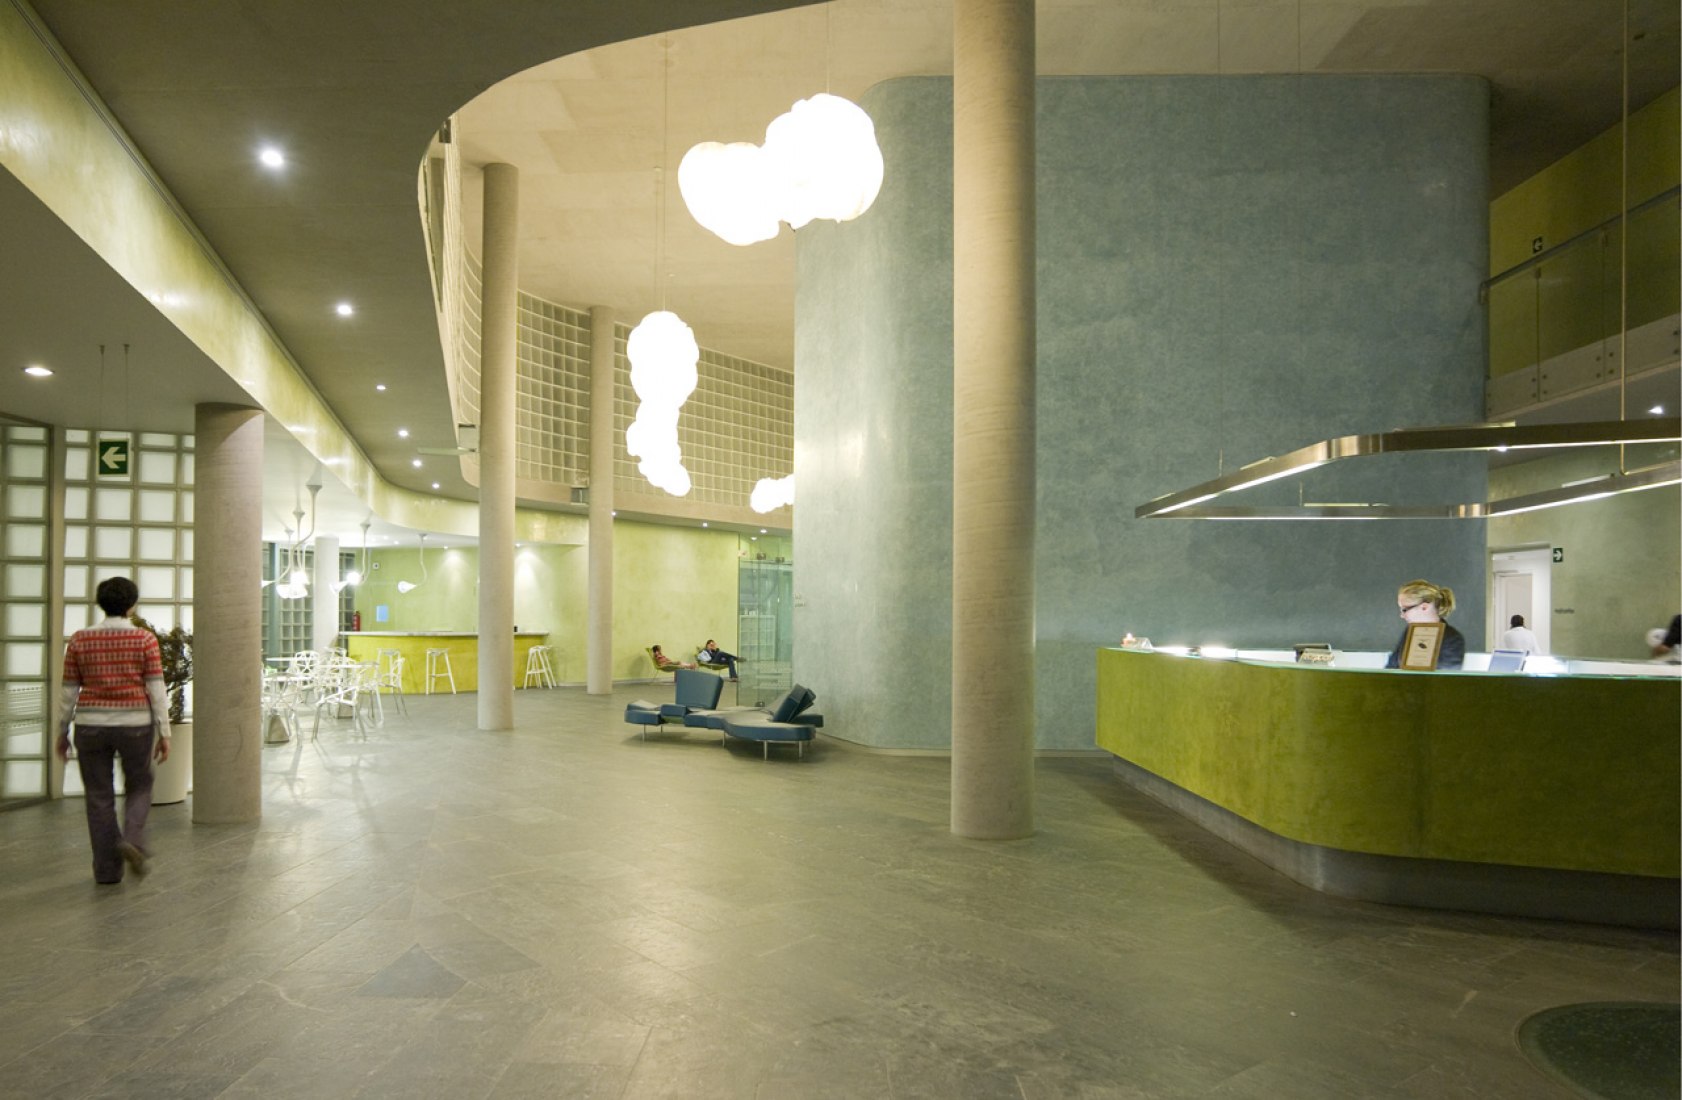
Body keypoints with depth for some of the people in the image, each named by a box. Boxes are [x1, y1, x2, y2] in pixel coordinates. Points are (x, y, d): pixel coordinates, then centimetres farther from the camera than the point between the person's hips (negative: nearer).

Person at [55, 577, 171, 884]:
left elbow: (69, 691, 4)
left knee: (99, 797, 9)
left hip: (91, 726, 2)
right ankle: (132, 839, -6)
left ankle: (107, 870, 11)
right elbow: (156, 688, -7)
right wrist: (164, 733, -3)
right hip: (135, 724, -2)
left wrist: (62, 732, 14)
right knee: (139, 786, 17)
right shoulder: (144, 639, -6)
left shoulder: (80, 640, 1)